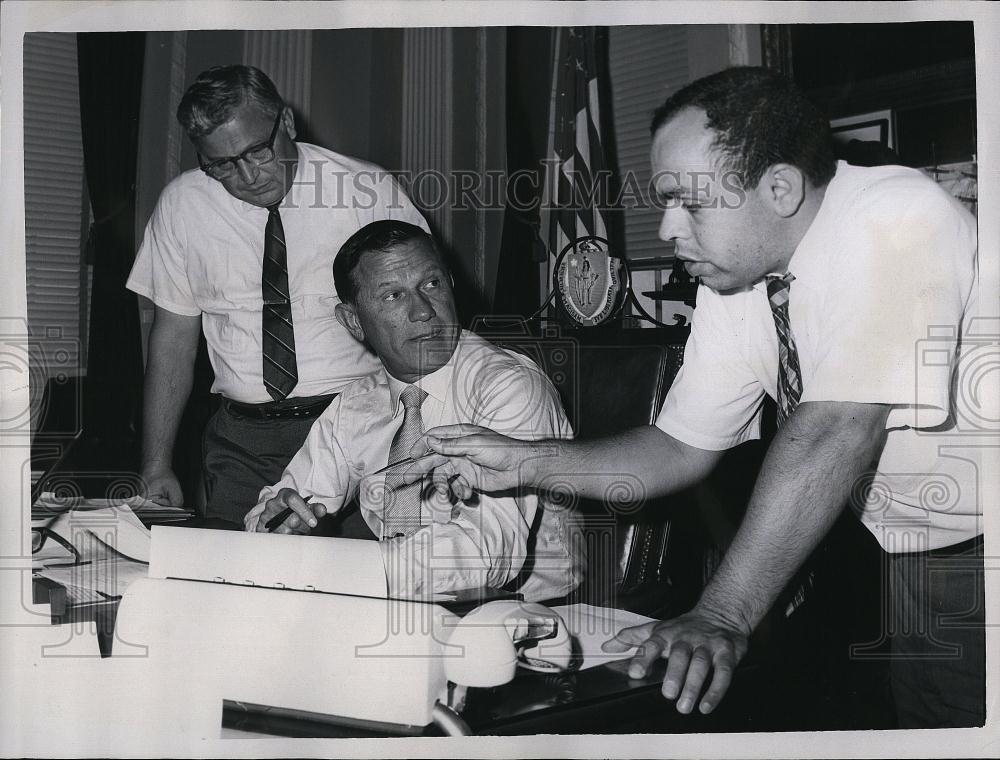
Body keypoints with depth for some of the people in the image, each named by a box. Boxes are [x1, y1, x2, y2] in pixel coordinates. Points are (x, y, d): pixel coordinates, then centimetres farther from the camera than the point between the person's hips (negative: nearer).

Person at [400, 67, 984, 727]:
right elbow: (684, 447, 3)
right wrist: (524, 462, -8)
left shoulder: (894, 218, -26)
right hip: (896, 563, 5)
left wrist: (722, 617, -36)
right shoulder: (732, 282, -4)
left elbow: (834, 431, -34)